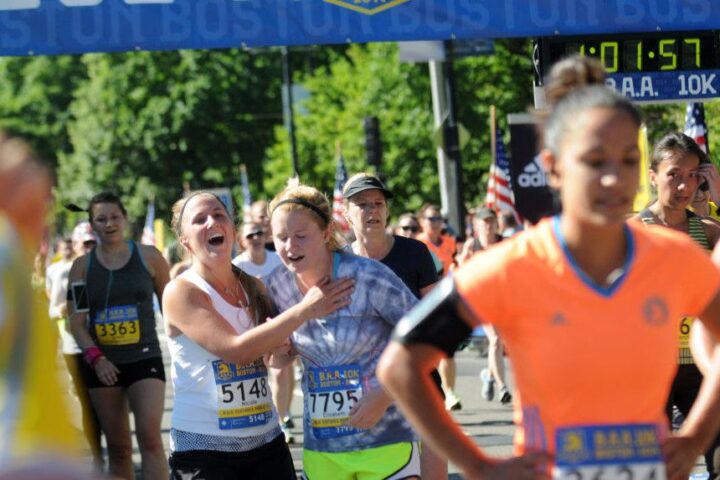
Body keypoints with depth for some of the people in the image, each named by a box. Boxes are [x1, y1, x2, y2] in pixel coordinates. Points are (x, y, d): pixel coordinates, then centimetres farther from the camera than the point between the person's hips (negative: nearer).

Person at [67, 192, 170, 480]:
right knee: (118, 448, 6)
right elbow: (77, 322, 2)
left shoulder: (148, 257, 1)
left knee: (150, 438, -17)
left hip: (144, 358, -2)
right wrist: (96, 358, -12)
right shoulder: (82, 266, 5)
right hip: (102, 364, 2)